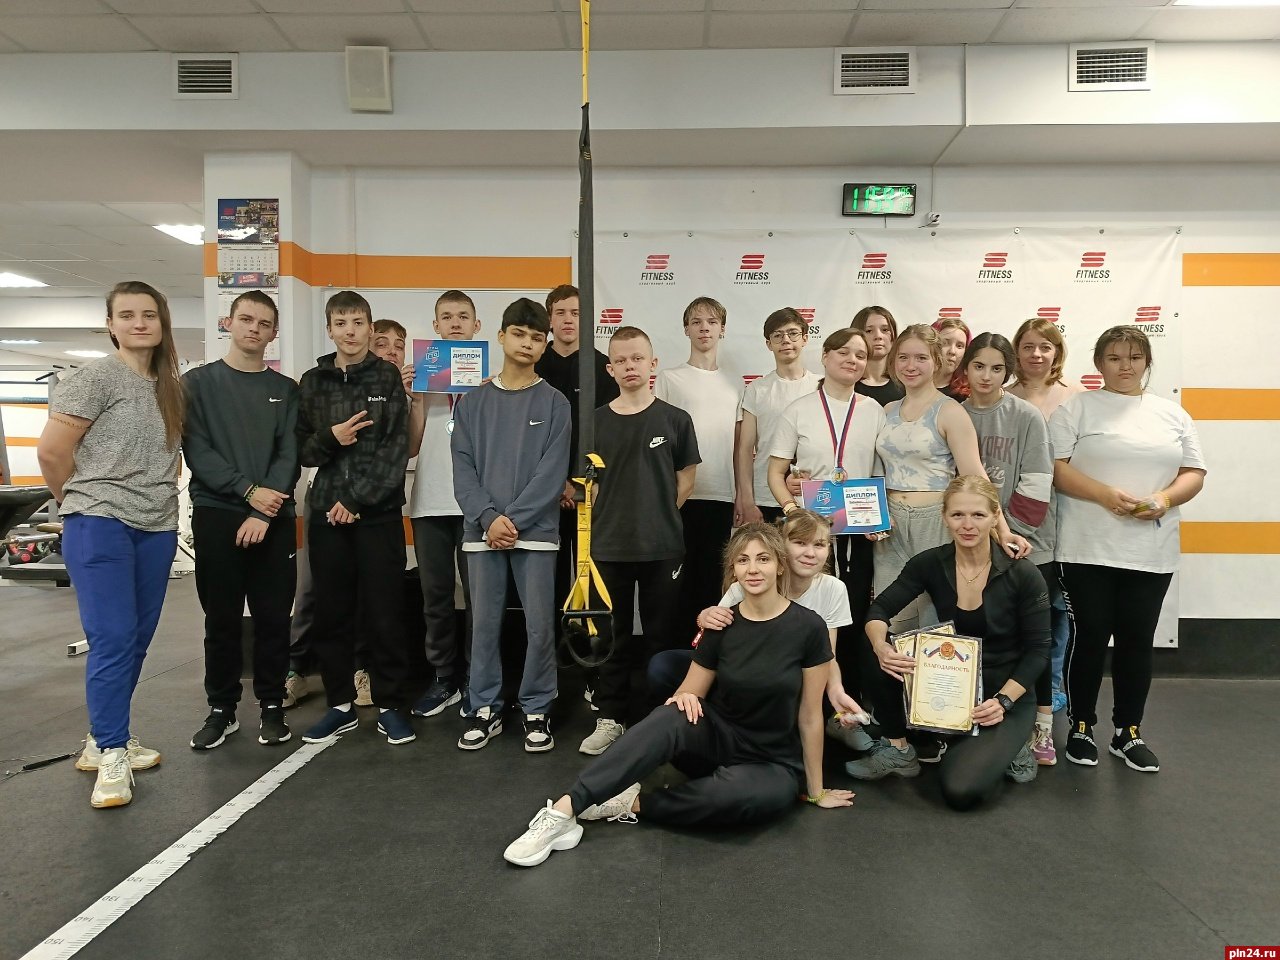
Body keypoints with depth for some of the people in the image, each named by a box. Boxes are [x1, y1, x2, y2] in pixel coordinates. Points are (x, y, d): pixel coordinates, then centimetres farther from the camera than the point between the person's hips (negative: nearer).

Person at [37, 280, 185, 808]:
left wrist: (158, 500, 8)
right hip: (100, 526, -7)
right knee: (113, 639, -8)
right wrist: (86, 501, 2)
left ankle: (104, 739, 26)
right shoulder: (97, 377, -7)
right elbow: (51, 450, -9)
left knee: (137, 640, 11)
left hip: (157, 529, 7)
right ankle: (112, 754, 3)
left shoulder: (170, 388, 13)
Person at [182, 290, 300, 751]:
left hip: (274, 519, 1)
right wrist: (248, 491, -15)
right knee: (221, 619, 5)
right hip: (215, 515, -1)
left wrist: (263, 513, -12)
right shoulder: (198, 382, 7)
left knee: (273, 618, 3)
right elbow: (196, 450, -4)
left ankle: (272, 706, 16)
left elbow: (290, 455, 1)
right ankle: (221, 708, 18)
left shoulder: (286, 390, 10)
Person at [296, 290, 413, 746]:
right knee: (331, 613, 7)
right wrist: (330, 437, -13)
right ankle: (340, 704, 20)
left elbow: (396, 449, -5)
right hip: (326, 512, 3)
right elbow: (303, 450, 9)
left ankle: (391, 706, 12)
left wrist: (357, 500, -12)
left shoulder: (388, 378, 2)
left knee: (383, 612, 1)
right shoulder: (312, 381, 10)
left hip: (379, 511, -3)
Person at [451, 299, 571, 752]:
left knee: (540, 625, 2)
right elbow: (463, 467, 2)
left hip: (535, 531, -2)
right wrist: (488, 518, -12)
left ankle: (536, 711, 17)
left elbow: (552, 473, -6)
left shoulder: (554, 403, 2)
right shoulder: (472, 402, 9)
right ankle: (485, 709, 21)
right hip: (481, 531, 2)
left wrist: (513, 519, -14)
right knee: (484, 624, 8)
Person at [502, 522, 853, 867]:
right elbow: (691, 693, 2)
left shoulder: (808, 627, -13)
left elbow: (810, 715, -6)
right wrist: (685, 698, -22)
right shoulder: (721, 624, -5)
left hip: (773, 765, -1)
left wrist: (816, 790, 1)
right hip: (717, 739, 2)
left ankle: (633, 803, -18)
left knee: (744, 794, -38)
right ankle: (564, 810, -37)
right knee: (672, 717, -33)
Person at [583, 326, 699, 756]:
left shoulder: (675, 420, 0)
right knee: (614, 636, 10)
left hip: (662, 546, -1)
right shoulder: (596, 420, 3)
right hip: (610, 545, 1)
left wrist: (659, 517, 1)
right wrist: (610, 519, 0)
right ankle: (610, 718, 21)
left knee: (662, 635, 9)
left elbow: (686, 478, 6)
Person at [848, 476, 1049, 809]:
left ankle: (1003, 747, 9)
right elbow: (880, 609, -9)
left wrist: (1002, 701, -20)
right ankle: (897, 749, -3)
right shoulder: (930, 564, -9)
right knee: (886, 661, -24)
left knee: (961, 790, -23)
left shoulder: (1023, 575, -15)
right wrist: (881, 646, -31)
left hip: (1006, 695, -3)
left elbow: (1038, 650, -9)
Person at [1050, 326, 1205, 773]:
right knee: (1089, 637, 2)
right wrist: (1106, 494, -20)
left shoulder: (1172, 414, 13)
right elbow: (1055, 467, -8)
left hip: (1151, 552, 4)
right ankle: (1081, 728, 18)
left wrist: (1166, 498, -10)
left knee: (1137, 641, 9)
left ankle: (1128, 733, 22)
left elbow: (1194, 472, 10)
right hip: (1089, 548, -3)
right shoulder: (1076, 408, 1)